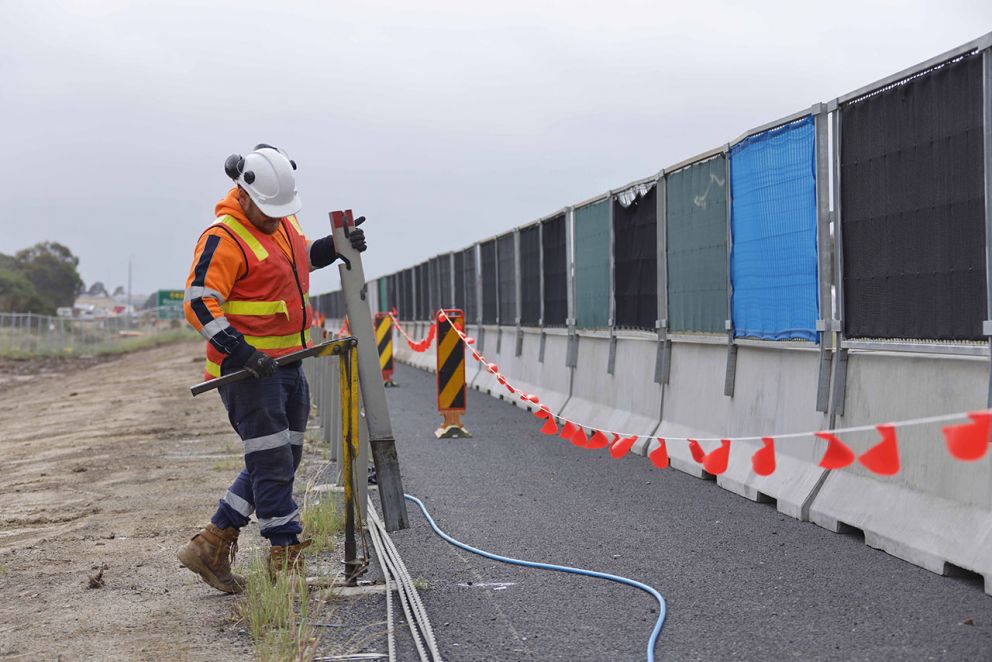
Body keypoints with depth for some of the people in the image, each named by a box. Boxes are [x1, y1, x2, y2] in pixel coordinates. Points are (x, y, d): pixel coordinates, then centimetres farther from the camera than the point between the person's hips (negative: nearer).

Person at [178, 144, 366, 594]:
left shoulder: (282, 220, 11)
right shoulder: (223, 239, -15)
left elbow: (303, 258, 31)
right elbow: (199, 303, -20)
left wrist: (333, 247, 10)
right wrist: (241, 352, -28)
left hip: (287, 363, 9)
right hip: (247, 369, -9)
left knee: (282, 462, 12)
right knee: (272, 463, -6)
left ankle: (210, 546, 19)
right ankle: (286, 562, 3)